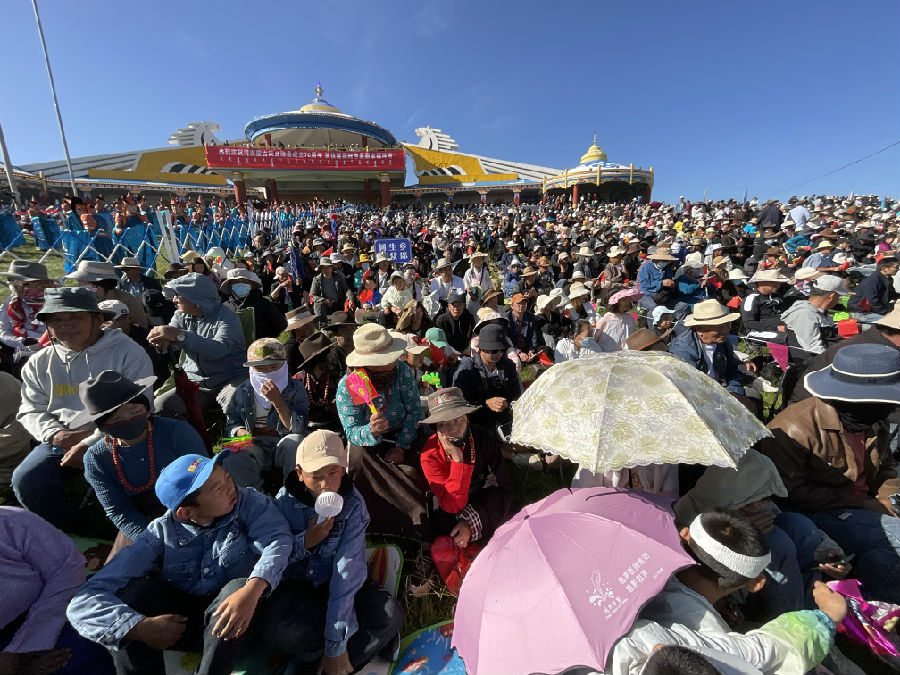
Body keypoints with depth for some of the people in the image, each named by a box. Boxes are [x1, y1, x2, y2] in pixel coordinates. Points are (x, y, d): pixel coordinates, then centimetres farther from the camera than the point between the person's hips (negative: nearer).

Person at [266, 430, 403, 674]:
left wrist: (335, 647, -26)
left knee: (390, 615, -23)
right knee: (273, 633, -30)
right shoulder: (285, 500, -13)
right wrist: (305, 541, -24)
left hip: (337, 582, -1)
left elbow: (348, 568, -24)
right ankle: (371, 640, -11)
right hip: (297, 583, 2)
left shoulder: (353, 503, -19)